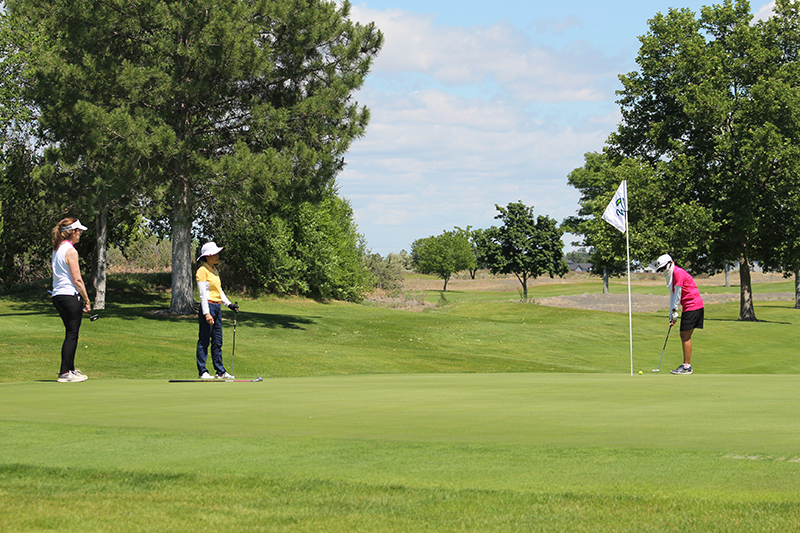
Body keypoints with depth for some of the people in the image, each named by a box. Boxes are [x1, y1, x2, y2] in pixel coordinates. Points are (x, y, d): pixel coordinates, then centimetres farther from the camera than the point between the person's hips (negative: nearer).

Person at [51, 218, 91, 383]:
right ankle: (65, 373, -4)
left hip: (57, 295, 9)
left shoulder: (57, 249, 13)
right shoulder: (70, 251, -14)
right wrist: (87, 300, -8)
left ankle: (70, 369, 25)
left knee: (71, 334, 18)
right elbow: (77, 280, -16)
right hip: (70, 296, -9)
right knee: (72, 335, -4)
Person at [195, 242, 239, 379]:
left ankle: (220, 371, 15)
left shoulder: (215, 270, 16)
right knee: (204, 341, -2)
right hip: (208, 307, -9)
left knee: (217, 342, 11)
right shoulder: (202, 271, -11)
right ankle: (202, 372, 4)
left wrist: (229, 304, 14)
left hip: (217, 308, 9)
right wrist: (206, 313, -20)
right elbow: (203, 294, -15)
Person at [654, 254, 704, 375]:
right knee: (684, 336, 11)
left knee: (686, 336, -9)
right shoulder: (671, 276, 19)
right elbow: (673, 296, 19)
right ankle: (686, 365, 15)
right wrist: (671, 316, 15)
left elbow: (678, 295, -12)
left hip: (693, 306, -10)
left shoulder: (678, 273, -12)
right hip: (689, 307, 10)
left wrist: (674, 311, -6)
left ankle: (687, 367, -9)